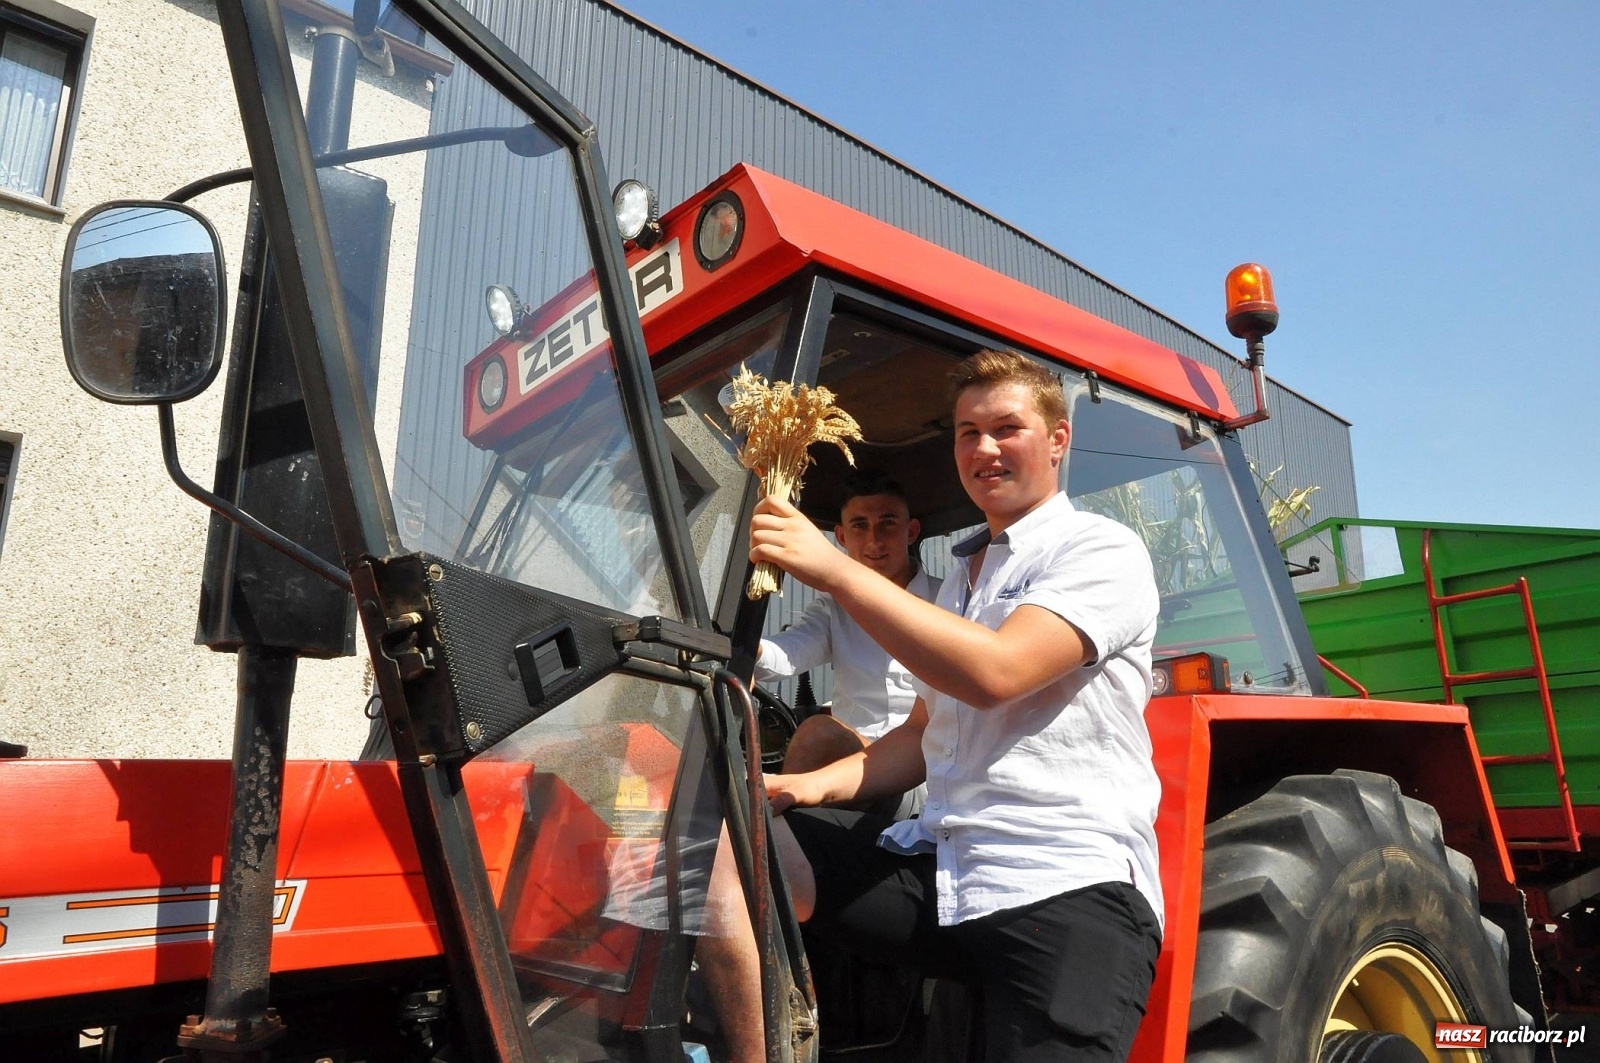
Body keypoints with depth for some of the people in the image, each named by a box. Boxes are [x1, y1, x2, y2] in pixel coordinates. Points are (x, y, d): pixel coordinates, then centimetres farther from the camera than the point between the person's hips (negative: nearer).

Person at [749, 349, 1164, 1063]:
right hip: (936, 862, 6)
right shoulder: (961, 574, 22)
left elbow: (994, 672, -19)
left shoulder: (1103, 551, -1)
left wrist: (833, 569, -20)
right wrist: (820, 784, 6)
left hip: (1067, 881, -6)